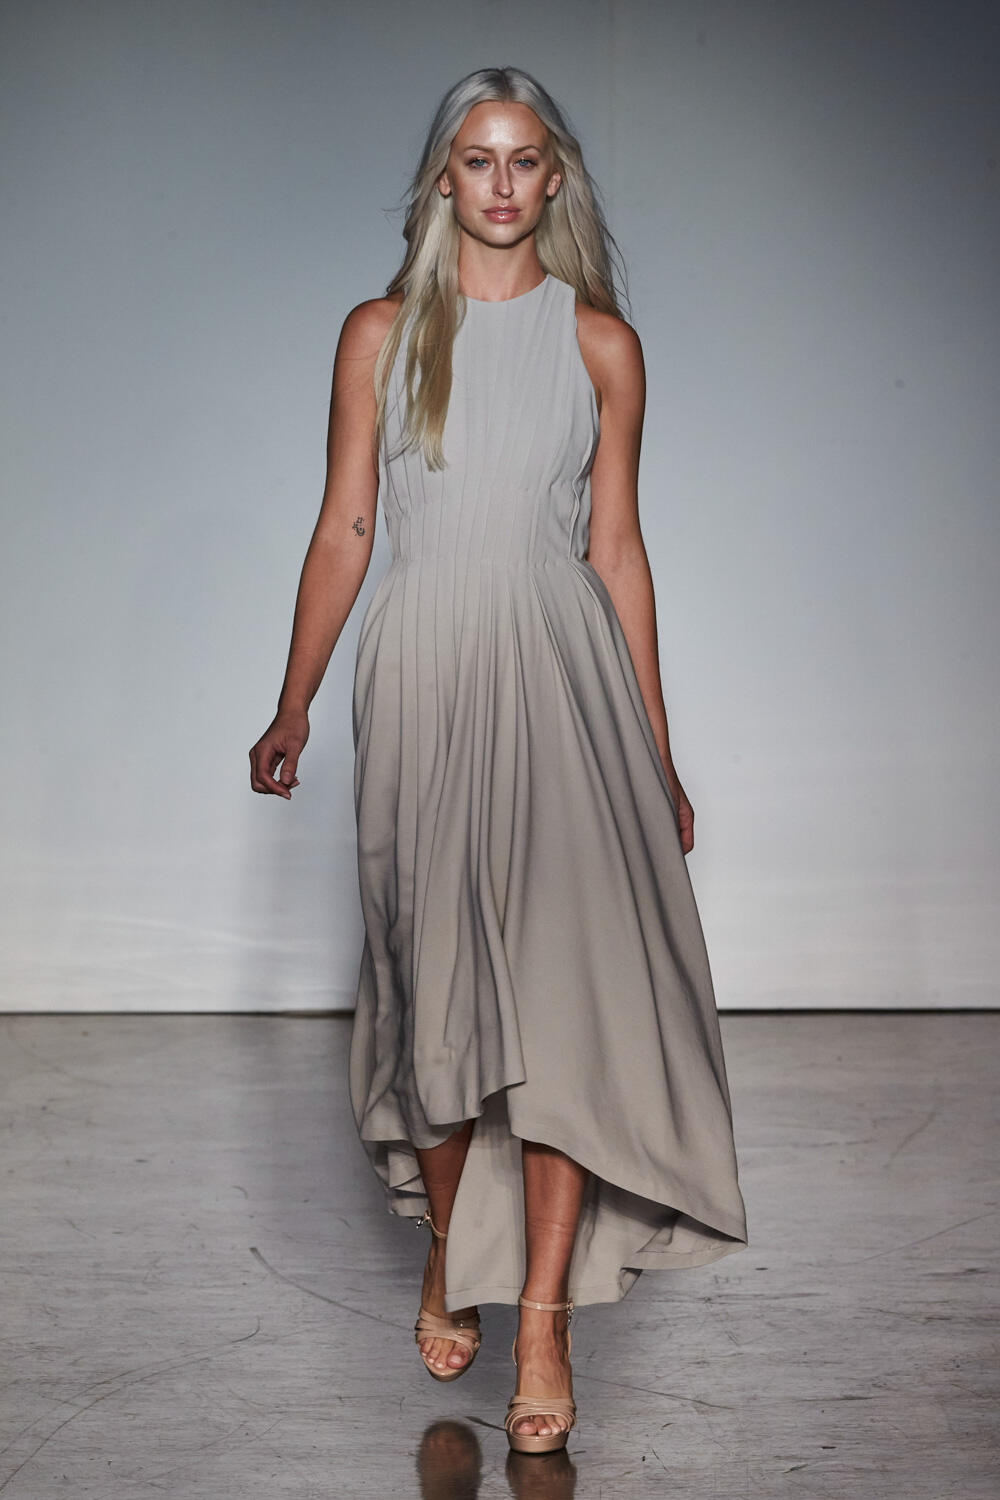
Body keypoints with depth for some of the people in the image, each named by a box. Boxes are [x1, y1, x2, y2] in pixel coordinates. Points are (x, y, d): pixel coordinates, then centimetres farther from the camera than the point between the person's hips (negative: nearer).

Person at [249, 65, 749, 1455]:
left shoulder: (600, 341, 7)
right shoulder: (380, 333, 7)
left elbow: (617, 547, 7)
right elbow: (345, 527, 8)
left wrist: (656, 755, 5)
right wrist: (293, 708, 6)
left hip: (559, 675, 0)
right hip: (422, 676, 1)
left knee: (565, 986, -8)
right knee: (433, 977, 7)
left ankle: (542, 1317, 0)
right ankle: (448, 1253, 28)